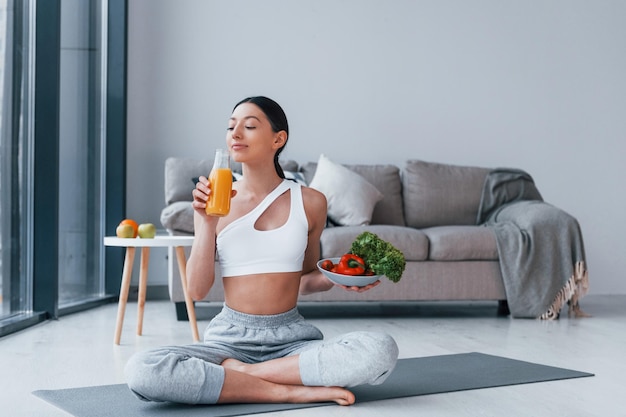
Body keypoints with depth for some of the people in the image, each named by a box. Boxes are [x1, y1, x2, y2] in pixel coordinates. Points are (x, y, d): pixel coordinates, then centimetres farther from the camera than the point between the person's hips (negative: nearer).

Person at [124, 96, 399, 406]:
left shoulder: (310, 202, 4)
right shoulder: (211, 201, 2)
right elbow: (197, 290, -2)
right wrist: (207, 222, -11)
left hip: (291, 336, 1)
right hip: (230, 336, -1)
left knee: (382, 350, -28)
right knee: (140, 370, -30)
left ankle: (238, 372, -18)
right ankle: (292, 391, -23)